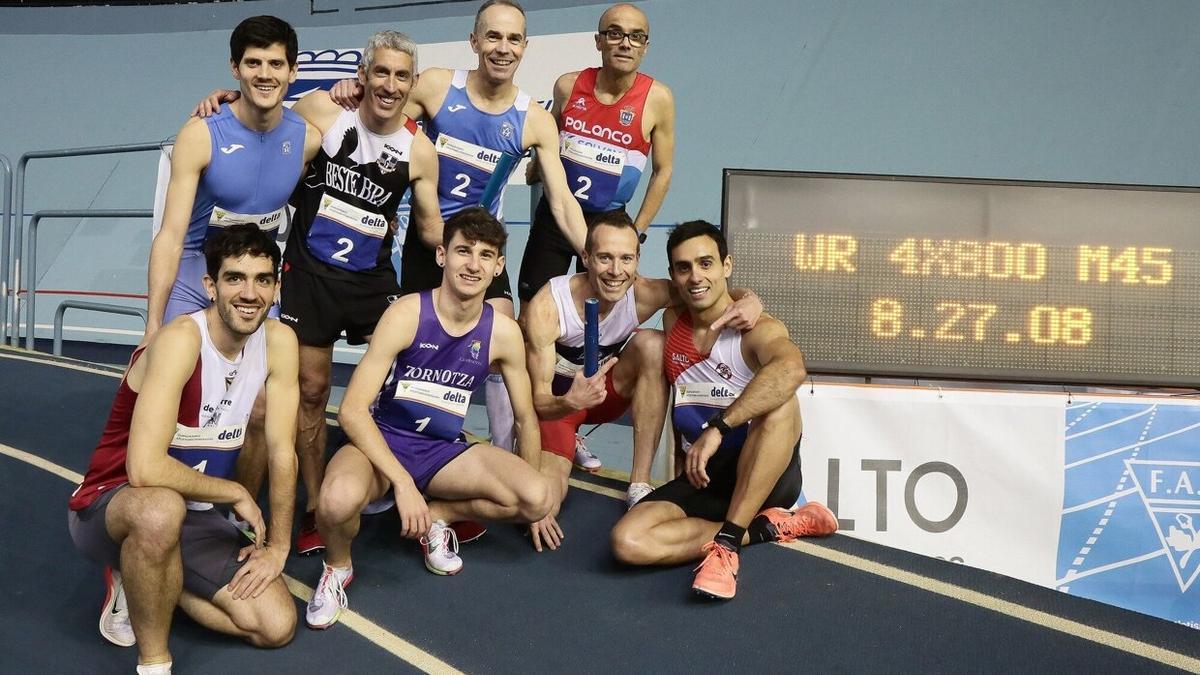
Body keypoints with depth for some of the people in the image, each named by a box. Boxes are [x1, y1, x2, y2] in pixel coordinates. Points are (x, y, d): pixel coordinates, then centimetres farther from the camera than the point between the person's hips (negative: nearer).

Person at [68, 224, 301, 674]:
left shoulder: (278, 342, -8)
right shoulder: (181, 340, -27)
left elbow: (282, 452, -3)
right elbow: (145, 470, -35)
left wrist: (278, 546, -6)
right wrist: (236, 494, -21)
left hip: (196, 517, 6)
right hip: (110, 506, -6)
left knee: (276, 627, -7)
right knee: (162, 509, -42)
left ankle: (143, 588, 14)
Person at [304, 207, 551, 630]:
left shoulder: (503, 332, -6)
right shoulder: (407, 314, -18)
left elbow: (525, 418, 8)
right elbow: (352, 411, -21)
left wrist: (531, 499, 13)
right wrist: (403, 483, -29)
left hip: (442, 452, 4)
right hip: (381, 442, -4)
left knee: (535, 500, -20)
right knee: (339, 500, -38)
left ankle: (437, 516, 7)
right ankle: (337, 567, -1)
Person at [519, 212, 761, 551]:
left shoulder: (643, 295, -24)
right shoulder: (546, 307, -31)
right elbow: (539, 401, -30)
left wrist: (749, 300, -40)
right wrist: (570, 401, -54)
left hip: (606, 391, 3)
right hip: (554, 404, -3)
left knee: (652, 344, -28)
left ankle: (640, 483, -21)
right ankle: (568, 446, 13)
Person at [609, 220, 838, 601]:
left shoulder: (757, 329, -12)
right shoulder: (672, 323, 7)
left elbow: (791, 368, -36)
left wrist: (717, 428, -40)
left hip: (767, 475, -5)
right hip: (701, 478, 5)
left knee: (777, 400, -36)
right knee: (628, 541, -24)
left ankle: (726, 544, -34)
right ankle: (769, 527, -13)